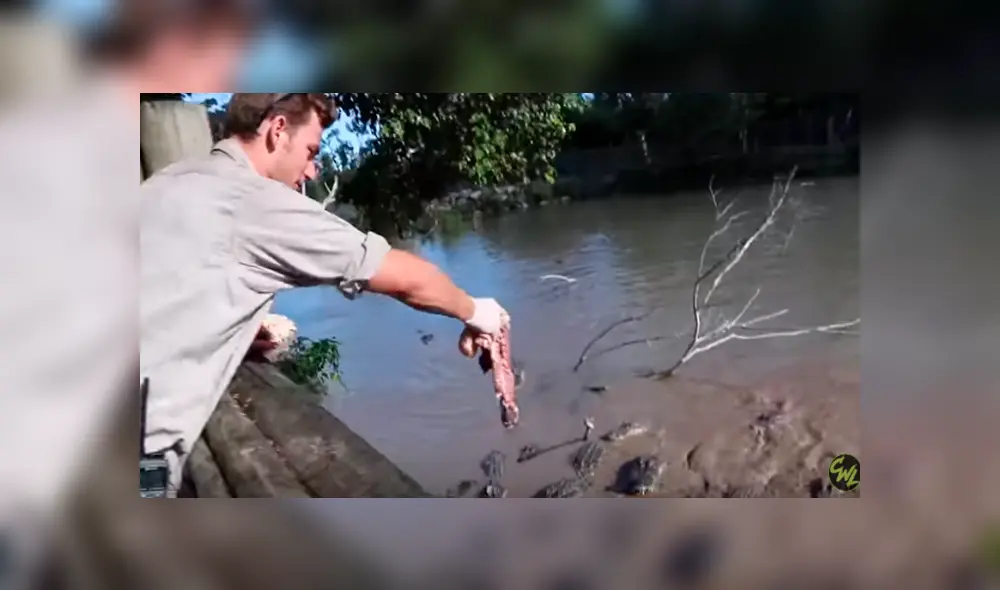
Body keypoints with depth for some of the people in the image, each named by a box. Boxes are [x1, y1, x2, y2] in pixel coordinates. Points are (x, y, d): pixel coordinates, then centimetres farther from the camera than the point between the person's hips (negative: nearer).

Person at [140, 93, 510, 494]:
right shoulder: (259, 201, -12)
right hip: (145, 436, -9)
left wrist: (249, 327, 18)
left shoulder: (173, 182, 14)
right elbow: (406, 278, -6)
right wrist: (475, 311, 10)